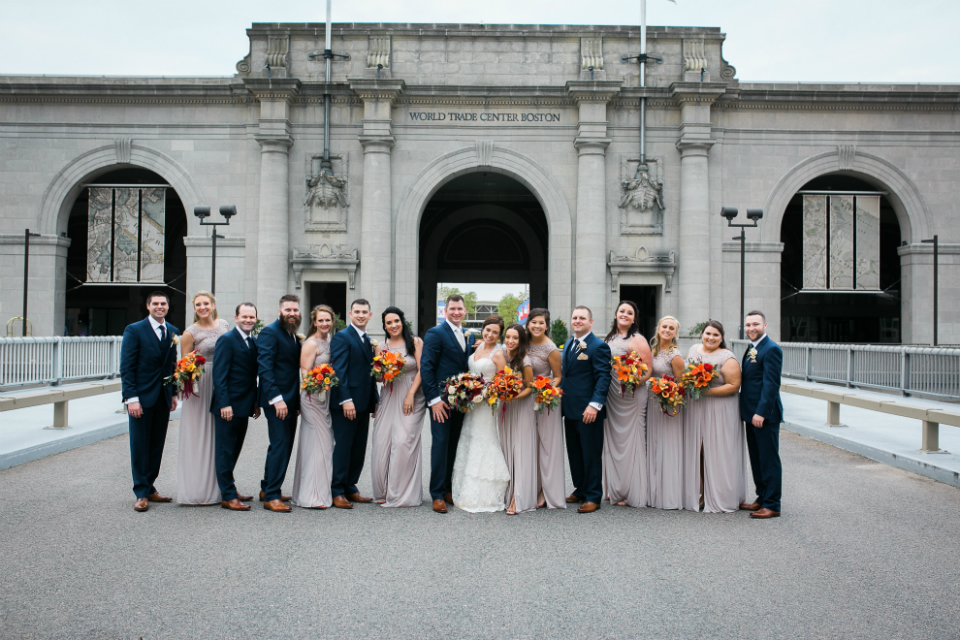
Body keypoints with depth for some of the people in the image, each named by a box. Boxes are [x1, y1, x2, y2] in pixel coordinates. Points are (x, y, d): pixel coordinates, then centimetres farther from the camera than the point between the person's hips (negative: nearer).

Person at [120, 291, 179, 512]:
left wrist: (173, 394, 9)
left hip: (163, 399, 5)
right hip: (141, 397, -5)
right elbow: (126, 367, -9)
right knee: (139, 446, 2)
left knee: (157, 445, 9)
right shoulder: (134, 330, -5)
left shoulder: (172, 332, 10)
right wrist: (131, 398, -15)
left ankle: (149, 488, 20)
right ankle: (141, 493, 10)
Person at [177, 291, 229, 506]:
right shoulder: (190, 333, -5)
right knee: (199, 437, 0)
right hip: (200, 387, -4)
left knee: (219, 437, 9)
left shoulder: (224, 325, 9)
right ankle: (198, 489, 9)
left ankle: (218, 487, 19)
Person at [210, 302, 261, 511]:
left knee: (234, 450, 17)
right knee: (226, 452, 0)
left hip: (244, 406, 8)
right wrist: (224, 404, -20)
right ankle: (228, 496, 6)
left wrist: (256, 403, 12)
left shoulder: (254, 343, 13)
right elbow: (219, 374, -15)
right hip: (228, 406, -8)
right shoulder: (226, 340, -10)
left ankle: (229, 487, 29)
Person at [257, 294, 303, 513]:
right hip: (277, 400, -9)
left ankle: (267, 489, 25)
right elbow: (265, 368, -17)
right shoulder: (269, 333, -10)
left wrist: (297, 400, 11)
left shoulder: (294, 335, 16)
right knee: (280, 446, -9)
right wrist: (276, 398, -24)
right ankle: (271, 496, -2)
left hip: (290, 400, 9)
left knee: (283, 446, 13)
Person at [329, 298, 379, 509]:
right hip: (346, 403, -8)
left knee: (359, 449, 11)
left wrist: (375, 399, 15)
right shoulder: (342, 337, -7)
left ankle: (350, 488, 21)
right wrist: (346, 400, -21)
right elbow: (339, 370, -15)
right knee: (343, 448, -2)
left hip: (363, 403, 8)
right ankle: (337, 492, 6)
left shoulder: (368, 340, 17)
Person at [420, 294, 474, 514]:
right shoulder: (435, 333, -6)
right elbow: (426, 368, -11)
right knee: (440, 443, -3)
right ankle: (438, 495, 4)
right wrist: (434, 399, -16)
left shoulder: (469, 336, 14)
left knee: (453, 445, 10)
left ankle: (448, 489, 19)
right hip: (441, 400, -6)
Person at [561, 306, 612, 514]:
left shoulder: (598, 346, -10)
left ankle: (593, 497, 12)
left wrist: (595, 405, -23)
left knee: (591, 455, 1)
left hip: (588, 411, -8)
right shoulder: (568, 344, 15)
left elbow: (603, 377, -15)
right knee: (574, 454, 15)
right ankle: (580, 490, 28)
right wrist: (562, 403, 15)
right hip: (570, 410, 8)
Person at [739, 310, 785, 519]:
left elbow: (771, 384, -19)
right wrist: (745, 409, 14)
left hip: (765, 415, -9)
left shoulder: (771, 349, -14)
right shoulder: (752, 349, 16)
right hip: (752, 414, 10)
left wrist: (761, 412, -22)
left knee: (769, 460, -2)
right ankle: (762, 498, 26)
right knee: (756, 459, 15)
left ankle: (772, 505, 5)